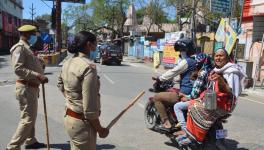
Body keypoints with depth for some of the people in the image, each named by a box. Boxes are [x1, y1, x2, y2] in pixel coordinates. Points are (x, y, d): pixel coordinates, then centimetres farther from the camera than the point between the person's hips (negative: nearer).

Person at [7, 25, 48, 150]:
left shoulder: (27, 48, 18)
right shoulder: (19, 48, -14)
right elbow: (18, 69, -26)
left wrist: (39, 64, 7)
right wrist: (38, 75, -32)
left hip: (31, 87, 11)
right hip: (26, 88, -11)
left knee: (31, 117, 19)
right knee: (27, 119, -8)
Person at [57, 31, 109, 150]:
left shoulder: (67, 63, 2)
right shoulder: (88, 66, -23)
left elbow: (60, 85, 23)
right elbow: (89, 108, -25)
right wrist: (100, 130, -13)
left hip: (69, 117, 8)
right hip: (82, 122, -8)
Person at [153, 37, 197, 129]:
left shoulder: (186, 61, -14)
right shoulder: (194, 61, 14)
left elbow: (173, 72, -12)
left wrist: (160, 79, 1)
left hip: (184, 94, -10)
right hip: (192, 93, 10)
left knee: (157, 97, -5)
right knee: (169, 91, 33)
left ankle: (166, 122, -5)